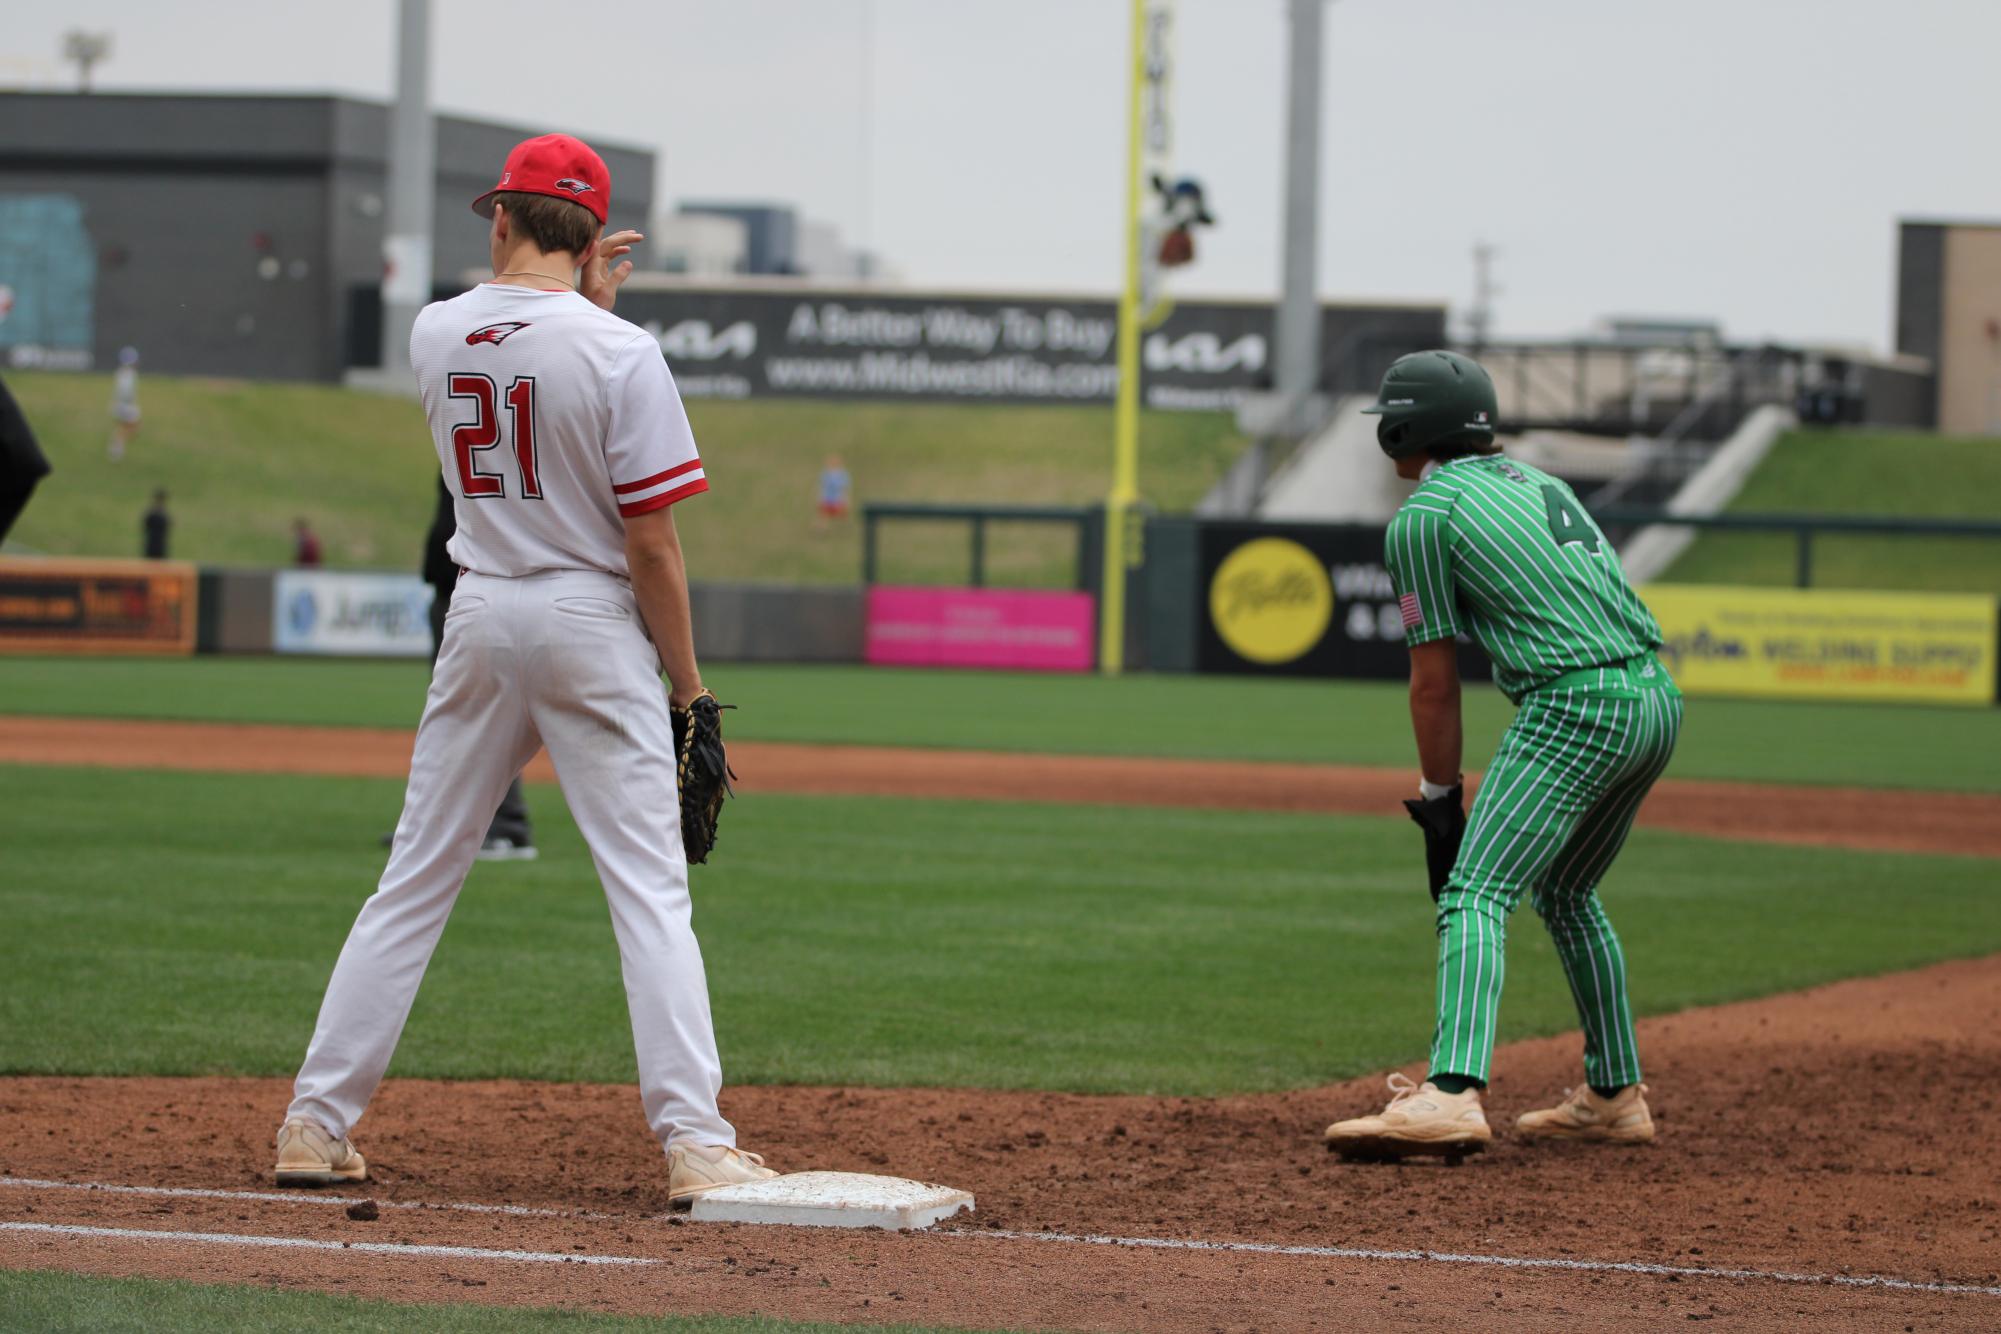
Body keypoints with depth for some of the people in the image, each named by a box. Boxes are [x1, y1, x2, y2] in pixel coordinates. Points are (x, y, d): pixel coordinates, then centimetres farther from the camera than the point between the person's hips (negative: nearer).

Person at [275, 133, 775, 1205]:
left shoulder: (434, 335, 1)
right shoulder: (619, 353, -12)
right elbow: (652, 542, -12)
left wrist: (585, 302, 18)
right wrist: (687, 685, -4)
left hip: (479, 618, 4)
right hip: (593, 629, -4)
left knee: (415, 882, 11)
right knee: (649, 892, -3)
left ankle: (315, 1123, 11)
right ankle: (694, 1145, -9)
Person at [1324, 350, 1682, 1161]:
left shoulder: (1422, 518, -1)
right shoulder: (1534, 481, 23)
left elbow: (1434, 682, 0)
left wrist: (1440, 797, 9)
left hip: (1576, 709, -9)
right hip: (1658, 700, 9)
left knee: (1475, 893, -14)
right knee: (1565, 891, 24)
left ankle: (1452, 1095, -31)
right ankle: (1615, 1096, 27)